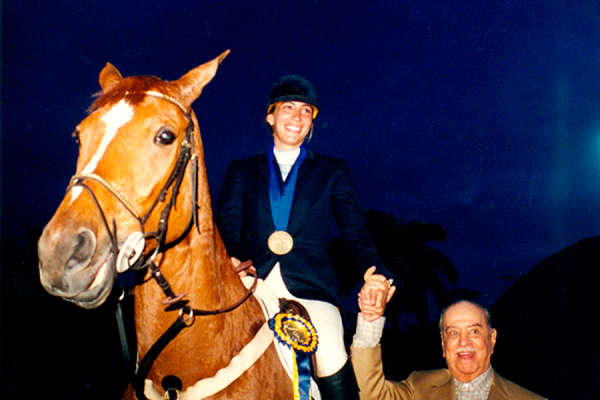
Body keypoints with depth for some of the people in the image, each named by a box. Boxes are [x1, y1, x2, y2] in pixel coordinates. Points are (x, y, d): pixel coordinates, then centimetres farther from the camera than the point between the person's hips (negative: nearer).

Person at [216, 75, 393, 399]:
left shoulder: (332, 171, 20)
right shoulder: (242, 170, 21)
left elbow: (355, 230, 11)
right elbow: (227, 225, 9)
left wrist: (375, 270, -10)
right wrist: (230, 260, -14)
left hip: (309, 287, 0)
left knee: (330, 349, -26)